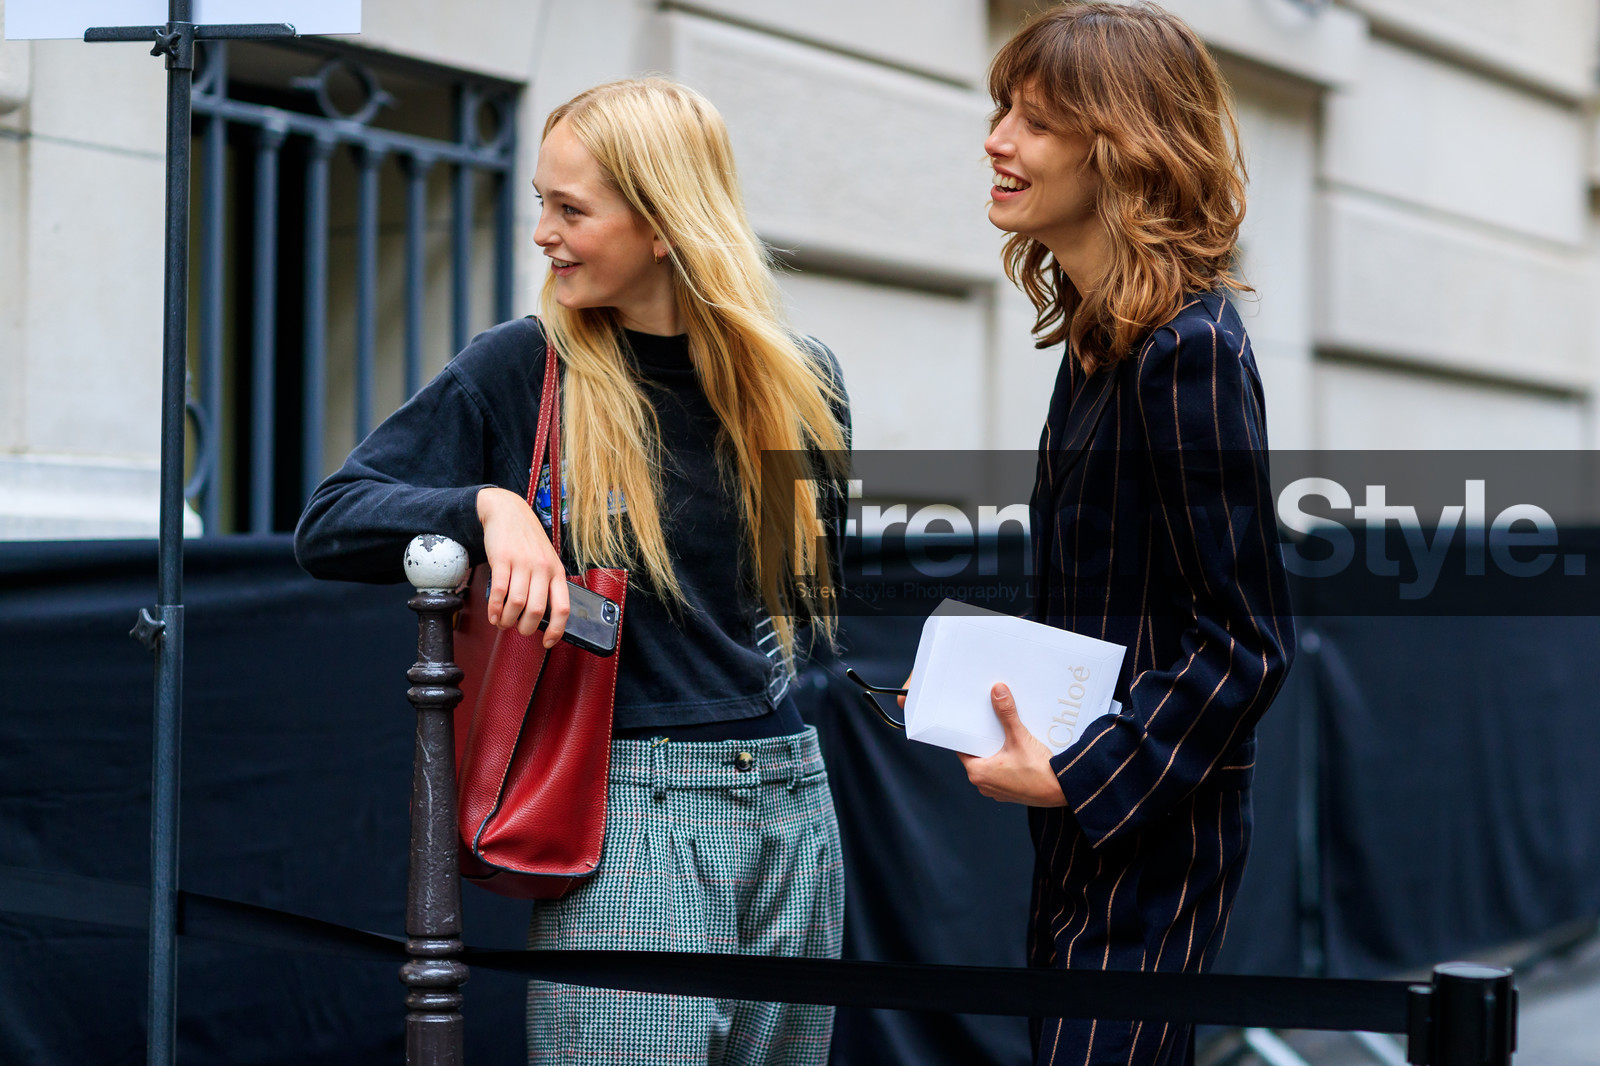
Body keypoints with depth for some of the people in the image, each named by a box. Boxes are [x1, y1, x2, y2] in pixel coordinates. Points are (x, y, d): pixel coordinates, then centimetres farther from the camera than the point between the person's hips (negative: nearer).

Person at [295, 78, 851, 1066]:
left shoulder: (800, 383, 6)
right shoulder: (521, 371, -2)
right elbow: (329, 523, -3)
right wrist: (489, 505, -17)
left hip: (792, 807, 4)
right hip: (625, 811, -4)